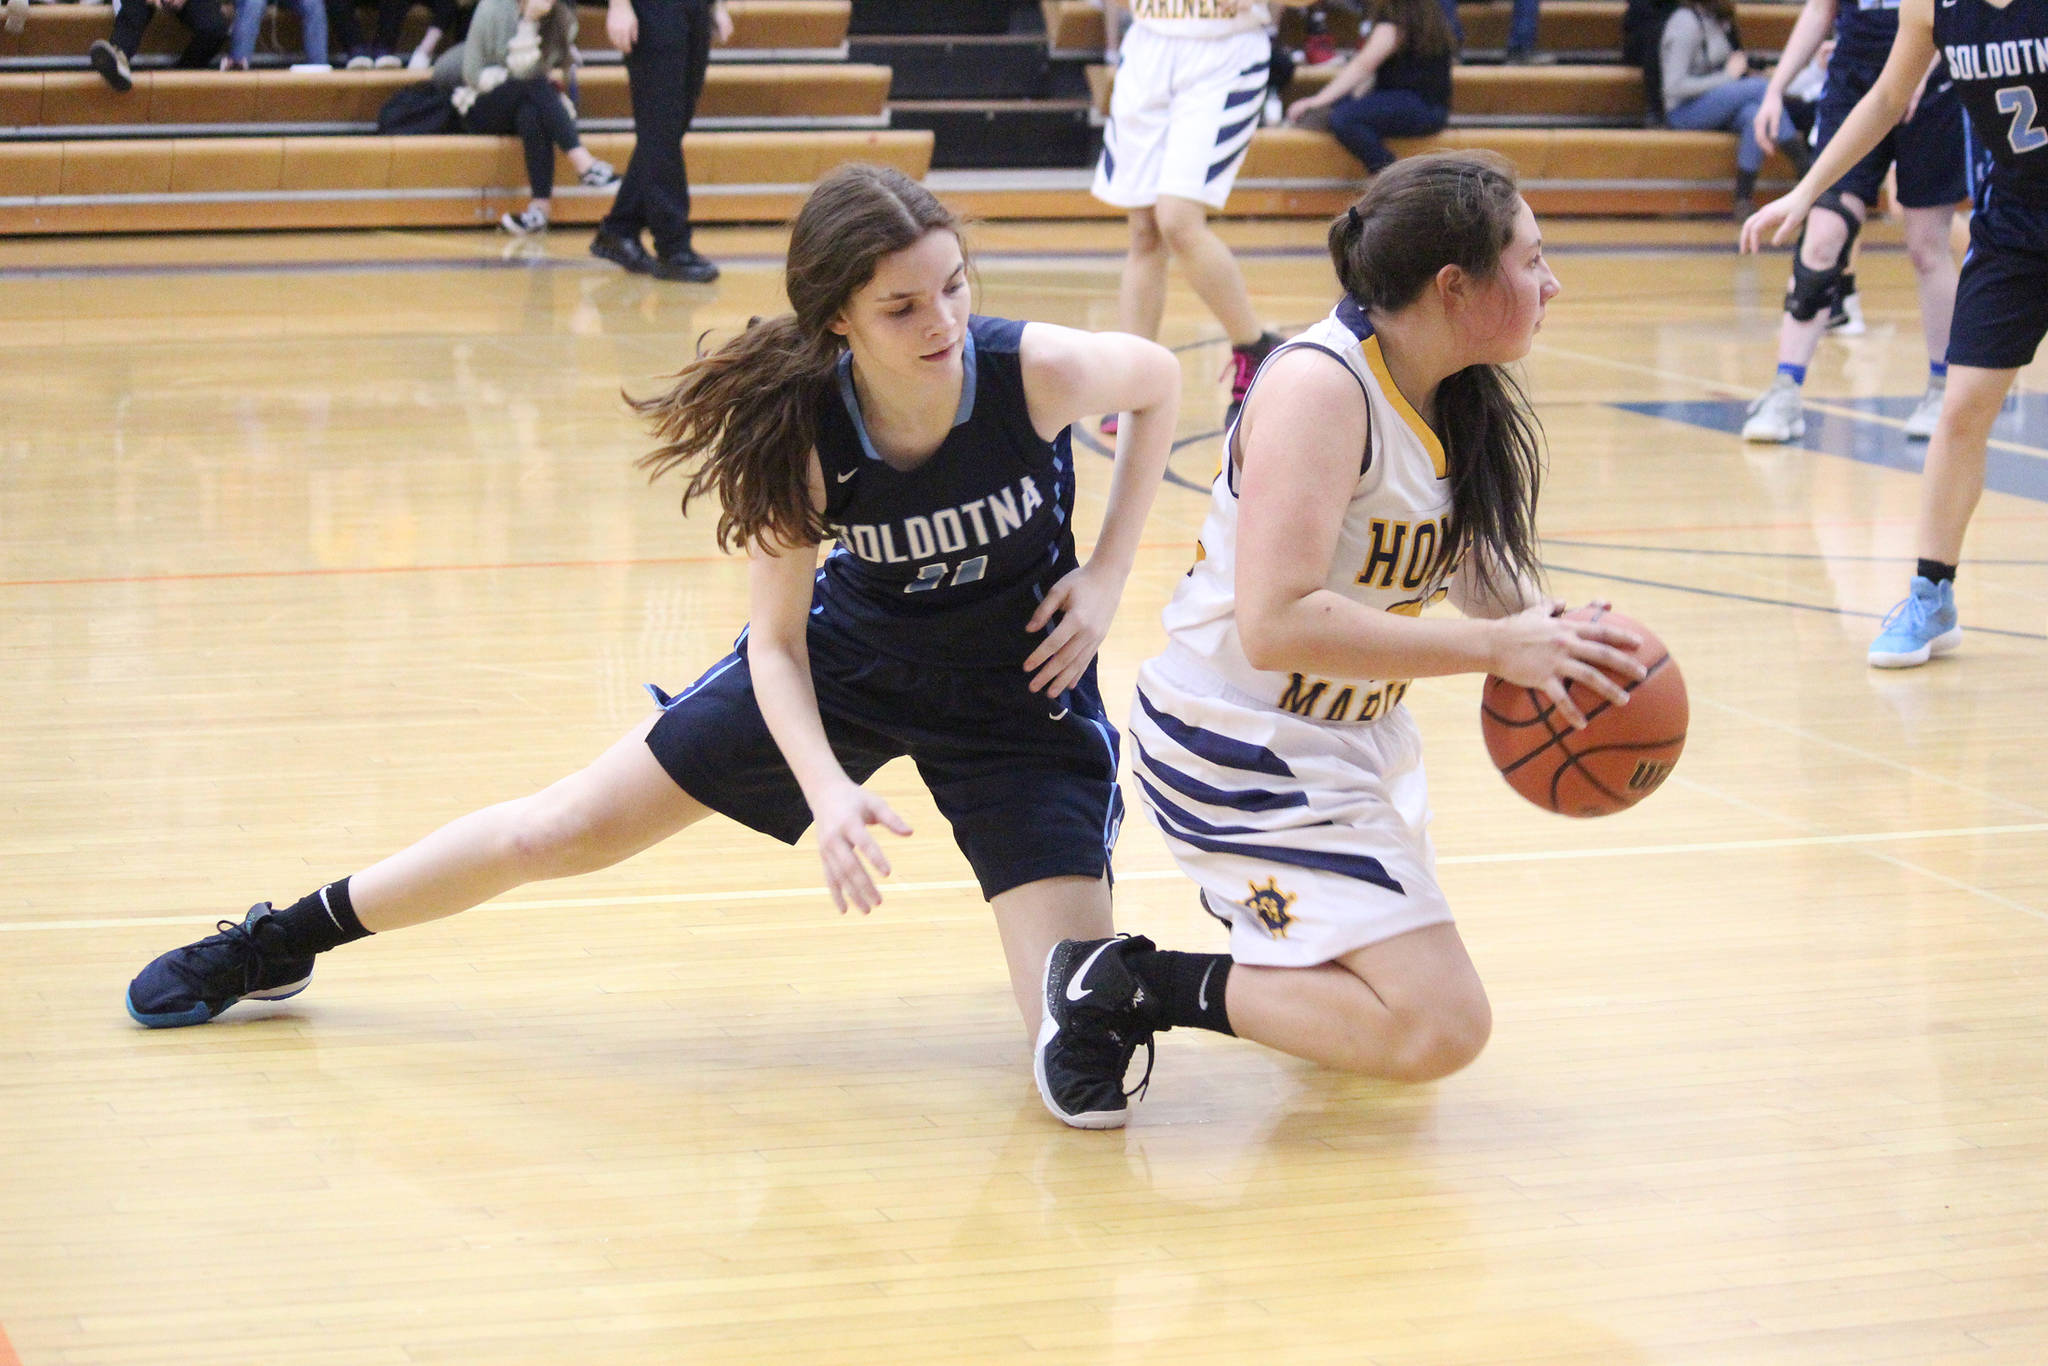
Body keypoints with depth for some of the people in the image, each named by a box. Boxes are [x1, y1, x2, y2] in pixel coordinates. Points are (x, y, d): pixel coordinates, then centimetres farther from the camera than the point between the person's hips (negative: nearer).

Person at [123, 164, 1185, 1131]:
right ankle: (282, 943, 25)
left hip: (1019, 690, -1)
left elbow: (1161, 381, -5)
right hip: (843, 656, 1)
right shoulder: (800, 433, -27)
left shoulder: (1038, 371, -30)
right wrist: (826, 789, -32)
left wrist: (1104, 578, -11)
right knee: (568, 828, 5)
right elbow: (777, 642, -14)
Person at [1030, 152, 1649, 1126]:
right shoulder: (1319, 387, -25)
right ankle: (1129, 989, -9)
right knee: (1438, 1028, -17)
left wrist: (1548, 633, -10)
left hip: (1356, 734, 10)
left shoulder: (1462, 401, 1)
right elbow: (1276, 624, -34)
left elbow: (1478, 564, 13)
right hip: (1241, 747, -10)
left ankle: (1250, 894, 42)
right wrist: (1493, 649, -32)